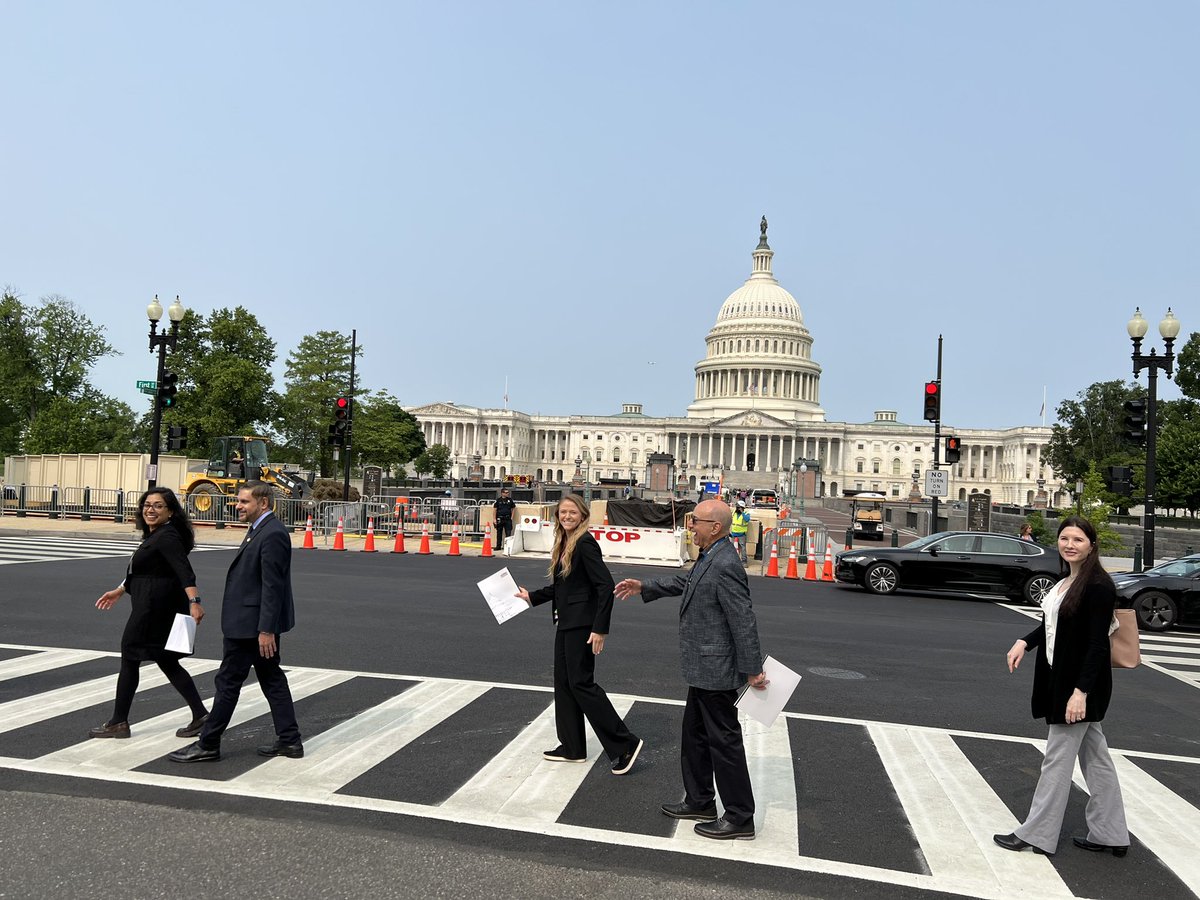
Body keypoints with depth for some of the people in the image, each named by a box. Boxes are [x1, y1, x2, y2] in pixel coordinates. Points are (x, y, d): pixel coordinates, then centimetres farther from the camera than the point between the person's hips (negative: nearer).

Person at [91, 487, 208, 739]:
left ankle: (118, 723, 16)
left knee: (130, 658, 3)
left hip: (154, 608, -10)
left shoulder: (167, 537, -17)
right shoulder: (155, 536, 15)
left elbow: (185, 571, -30)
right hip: (155, 607, 10)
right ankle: (200, 716, 11)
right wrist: (119, 591, 34)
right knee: (167, 662, 11)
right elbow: (142, 571, 28)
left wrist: (194, 602, -41)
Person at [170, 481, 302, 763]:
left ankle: (208, 744, 12)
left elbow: (272, 586, -23)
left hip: (251, 624, -11)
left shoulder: (272, 534, -19)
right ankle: (289, 740, 18)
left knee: (228, 682, 1)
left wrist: (266, 629, -23)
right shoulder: (260, 530, 14)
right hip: (260, 623, 11)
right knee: (272, 679, 13)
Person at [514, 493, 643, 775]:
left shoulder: (585, 543, -16)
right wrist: (532, 597, 25)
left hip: (581, 625, -9)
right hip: (566, 623, 9)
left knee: (581, 683, -6)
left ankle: (625, 744, 2)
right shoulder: (564, 544, 11)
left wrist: (600, 628, -23)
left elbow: (605, 585, -21)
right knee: (563, 682, 13)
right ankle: (572, 747, 23)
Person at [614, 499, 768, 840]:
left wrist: (752, 669, -19)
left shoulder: (725, 566, -25)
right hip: (704, 670, 10)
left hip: (716, 671, -10)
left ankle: (740, 819, 15)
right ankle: (700, 802, 35)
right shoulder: (710, 558, 6)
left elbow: (743, 621, -23)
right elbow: (686, 582, 24)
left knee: (724, 742, 2)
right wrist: (644, 587, 25)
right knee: (694, 736, 21)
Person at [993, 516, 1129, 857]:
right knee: (1094, 758, 16)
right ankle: (1110, 835, 27)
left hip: (1082, 683, -9)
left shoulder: (1098, 585, -17)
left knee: (1057, 759, 1)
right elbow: (1053, 623, 20)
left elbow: (1098, 644, -21)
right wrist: (1024, 642, 3)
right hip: (1061, 679, 9)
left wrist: (1081, 691, -24)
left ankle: (1037, 835, 12)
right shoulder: (1067, 581, 9)